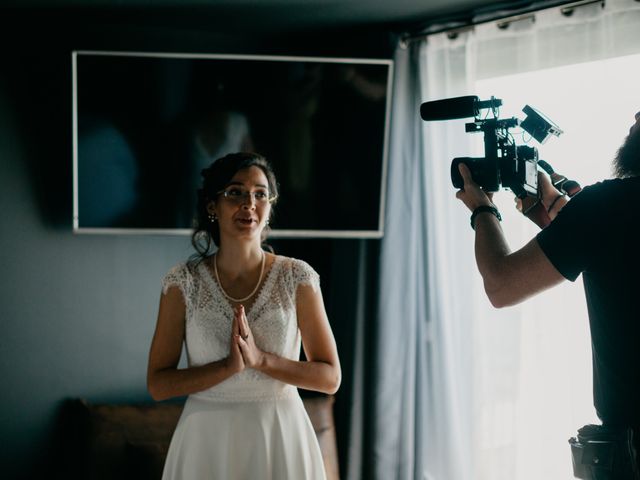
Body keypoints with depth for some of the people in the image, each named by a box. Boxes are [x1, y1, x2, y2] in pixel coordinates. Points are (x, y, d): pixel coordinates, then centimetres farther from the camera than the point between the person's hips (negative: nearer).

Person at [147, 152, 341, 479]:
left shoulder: (297, 278, -4)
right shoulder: (183, 282, -4)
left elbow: (330, 378, -4)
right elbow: (158, 384, -5)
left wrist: (261, 359, -18)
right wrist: (229, 366, -19)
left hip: (280, 440, 0)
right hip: (208, 441, 0)